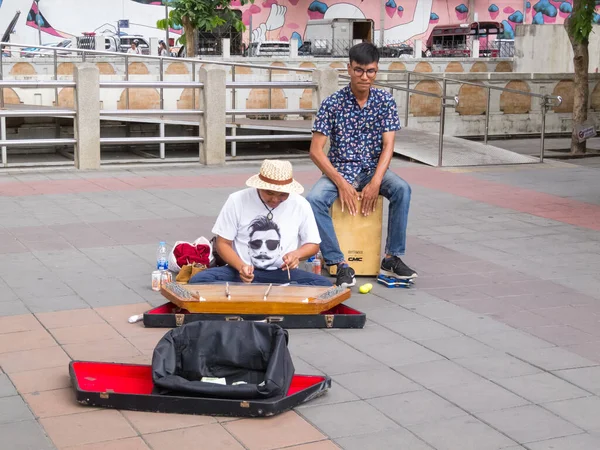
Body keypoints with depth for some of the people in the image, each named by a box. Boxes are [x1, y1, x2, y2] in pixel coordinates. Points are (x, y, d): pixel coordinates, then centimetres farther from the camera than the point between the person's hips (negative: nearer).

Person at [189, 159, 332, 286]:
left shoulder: (300, 205, -1)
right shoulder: (237, 201, -4)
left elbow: (313, 244, 8)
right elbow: (223, 243, 1)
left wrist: (297, 254, -15)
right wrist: (241, 266, -19)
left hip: (283, 274, 0)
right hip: (243, 271, 0)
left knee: (324, 285, -30)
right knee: (198, 280, -29)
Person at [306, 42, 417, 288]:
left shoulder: (385, 101, -3)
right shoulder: (332, 103, -9)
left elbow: (388, 146, -8)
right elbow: (316, 150, -12)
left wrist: (375, 182, -24)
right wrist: (341, 183, -22)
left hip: (373, 169, 1)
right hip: (339, 170, -1)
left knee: (402, 189, -29)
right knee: (314, 199, -31)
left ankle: (392, 258, -18)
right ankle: (340, 265, -25)